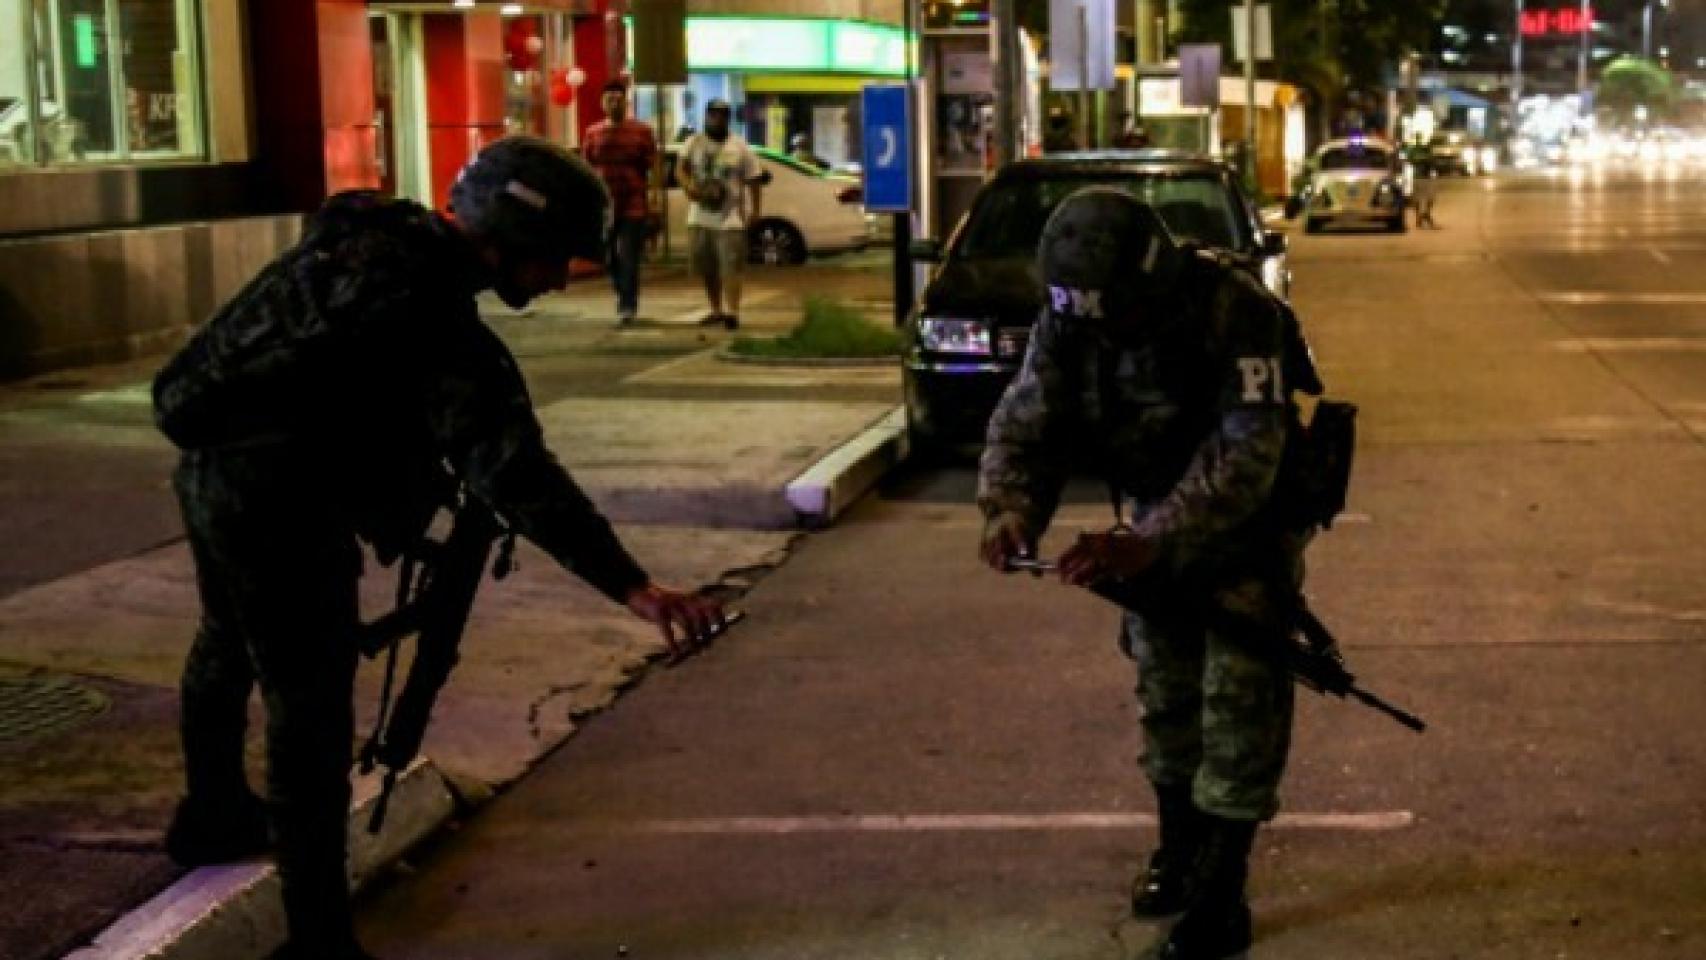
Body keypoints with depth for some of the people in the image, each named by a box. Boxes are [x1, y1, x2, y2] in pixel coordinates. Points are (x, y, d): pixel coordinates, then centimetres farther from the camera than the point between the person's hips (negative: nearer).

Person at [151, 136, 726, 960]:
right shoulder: (435, 321, -27)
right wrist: (634, 588, -38)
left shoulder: (367, 233, -1)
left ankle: (210, 816, 54)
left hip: (212, 465, 10)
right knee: (310, 710, -5)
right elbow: (516, 473, -34)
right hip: (277, 504, -10)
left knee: (230, 646, 30)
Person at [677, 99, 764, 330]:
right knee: (704, 266, 9)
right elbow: (680, 169, -3)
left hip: (730, 218, -3)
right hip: (700, 217, 3)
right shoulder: (694, 143, 7)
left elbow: (753, 181, 3)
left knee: (730, 267, -11)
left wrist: (755, 211, -5)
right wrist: (689, 185, -24)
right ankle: (716, 309, 24)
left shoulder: (739, 147, 2)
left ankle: (733, 312, -17)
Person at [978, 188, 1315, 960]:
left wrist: (1148, 545, -47)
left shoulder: (1236, 312, -34)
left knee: (1240, 701, -7)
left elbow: (1244, 455, -38)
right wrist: (1010, 508, -34)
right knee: (1165, 691, 15)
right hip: (1155, 523, 6)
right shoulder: (1068, 319, -16)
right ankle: (1178, 847, 34)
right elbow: (1025, 422, -13)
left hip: (1249, 526, -5)